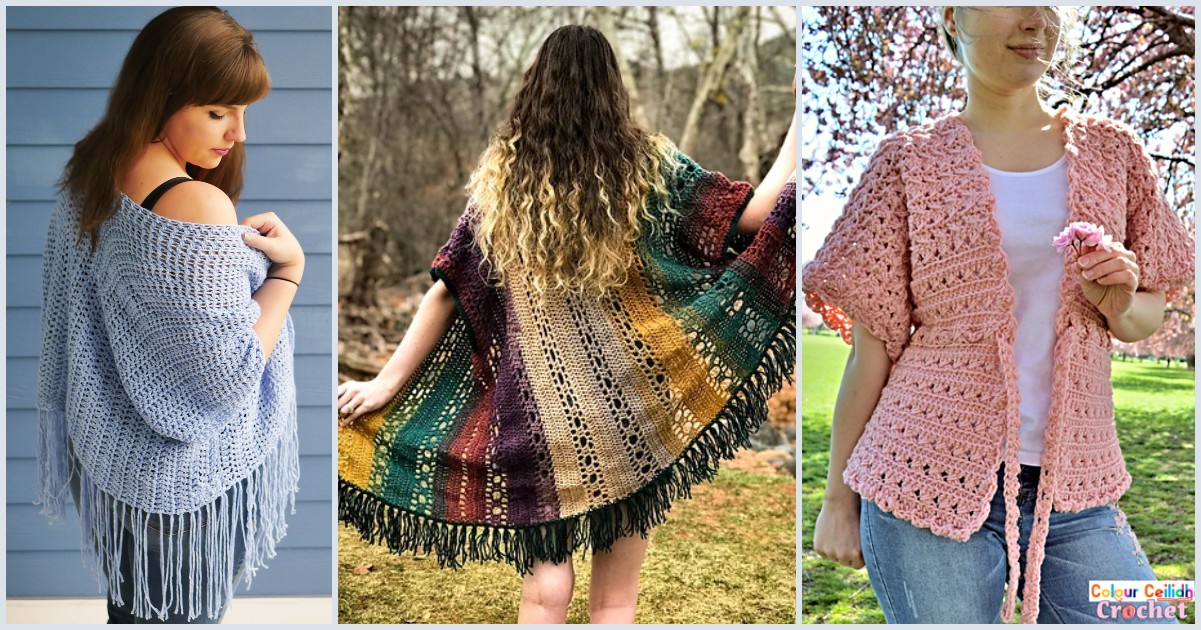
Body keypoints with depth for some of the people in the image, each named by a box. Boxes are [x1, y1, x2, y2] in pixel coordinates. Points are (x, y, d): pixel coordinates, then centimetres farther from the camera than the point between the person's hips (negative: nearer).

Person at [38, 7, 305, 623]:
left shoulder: (89, 179, -1)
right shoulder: (198, 205, -29)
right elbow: (228, 374, -26)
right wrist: (288, 268, -19)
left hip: (111, 449, 8)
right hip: (187, 478, -8)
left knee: (130, 602, 26)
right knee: (179, 613, 13)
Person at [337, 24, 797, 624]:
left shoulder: (501, 177, 2)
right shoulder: (649, 166, -2)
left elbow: (447, 289, 3)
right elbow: (755, 215, -3)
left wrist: (389, 382, 10)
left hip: (537, 411, 1)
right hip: (630, 415, -1)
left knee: (545, 589, 7)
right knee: (615, 597, 9)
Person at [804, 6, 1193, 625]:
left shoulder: (1111, 151, 10)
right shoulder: (912, 159, 2)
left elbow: (1148, 318, 18)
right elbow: (871, 345, 2)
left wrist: (1119, 303, -6)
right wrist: (838, 496, 2)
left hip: (1073, 486, 3)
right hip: (931, 480, -3)